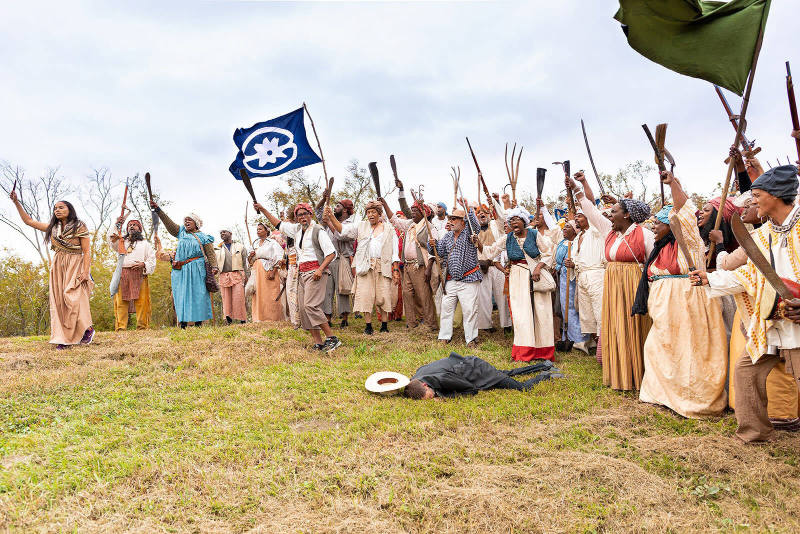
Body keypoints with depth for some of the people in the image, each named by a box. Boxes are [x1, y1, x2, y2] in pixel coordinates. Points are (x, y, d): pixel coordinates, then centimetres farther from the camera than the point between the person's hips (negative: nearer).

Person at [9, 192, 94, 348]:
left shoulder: (79, 227, 0)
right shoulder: (52, 228, 16)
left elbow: (87, 251, -6)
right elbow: (28, 221, 22)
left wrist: (85, 271, -16)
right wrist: (16, 202, 14)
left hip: (75, 266, -5)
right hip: (57, 267, 6)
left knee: (73, 298, -16)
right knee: (58, 301, -1)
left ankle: (87, 328, 0)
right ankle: (65, 338, -1)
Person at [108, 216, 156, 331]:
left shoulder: (145, 244, 21)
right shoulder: (121, 242, 26)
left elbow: (152, 259, 13)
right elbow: (111, 239, 6)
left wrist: (144, 264, -7)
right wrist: (117, 225, -1)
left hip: (139, 275, -1)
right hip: (123, 274, 2)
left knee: (141, 302, -10)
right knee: (121, 301, -7)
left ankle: (142, 327, -10)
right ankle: (120, 328, -9)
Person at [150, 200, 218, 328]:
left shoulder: (203, 237, 7)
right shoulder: (181, 233, 19)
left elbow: (210, 253, 0)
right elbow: (168, 223, 14)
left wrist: (214, 266, -13)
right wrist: (158, 210, 6)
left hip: (196, 270, -4)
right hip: (180, 270, 4)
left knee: (197, 294, -5)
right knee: (180, 294, -1)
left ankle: (198, 322, -4)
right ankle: (183, 322, 1)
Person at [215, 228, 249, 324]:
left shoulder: (240, 246, 13)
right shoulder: (218, 249, 18)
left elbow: (245, 262, 10)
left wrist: (247, 276, 3)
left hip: (237, 275, -2)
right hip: (224, 276, 3)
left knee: (239, 298, -11)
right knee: (226, 299, -2)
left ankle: (243, 320, -8)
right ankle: (229, 321, 2)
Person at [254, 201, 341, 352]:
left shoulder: (317, 230, -6)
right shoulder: (297, 229, 15)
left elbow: (331, 253, -10)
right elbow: (278, 224, 27)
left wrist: (320, 269, -21)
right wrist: (262, 209, 25)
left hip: (315, 272, -8)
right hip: (302, 273, 8)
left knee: (310, 305, -19)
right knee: (303, 308, 1)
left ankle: (332, 338, -14)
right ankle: (318, 343, 2)